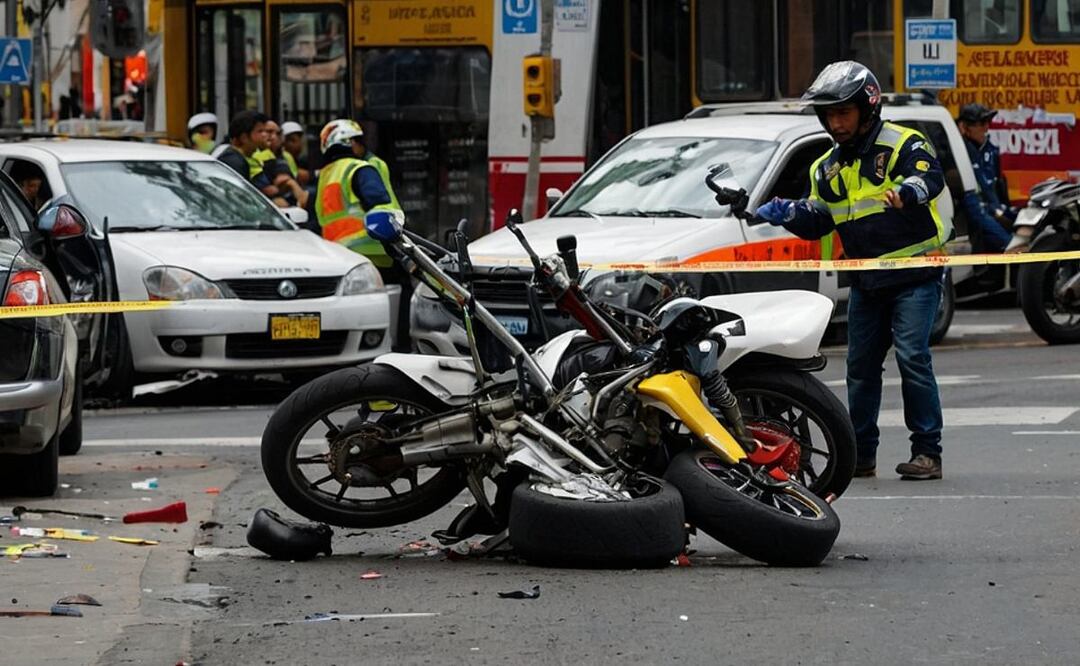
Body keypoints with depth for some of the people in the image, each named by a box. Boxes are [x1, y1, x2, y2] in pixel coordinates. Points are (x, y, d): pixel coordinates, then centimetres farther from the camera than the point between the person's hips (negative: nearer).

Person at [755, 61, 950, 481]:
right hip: (866, 284, 7)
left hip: (915, 276, -7)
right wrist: (788, 214, -8)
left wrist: (909, 190, -49)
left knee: (912, 357, -16)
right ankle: (861, 454, 19)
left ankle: (928, 452, -12)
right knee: (861, 365, 9)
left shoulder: (902, 145, -9)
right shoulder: (828, 169, 13)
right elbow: (817, 222, 13)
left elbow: (931, 176, -27)